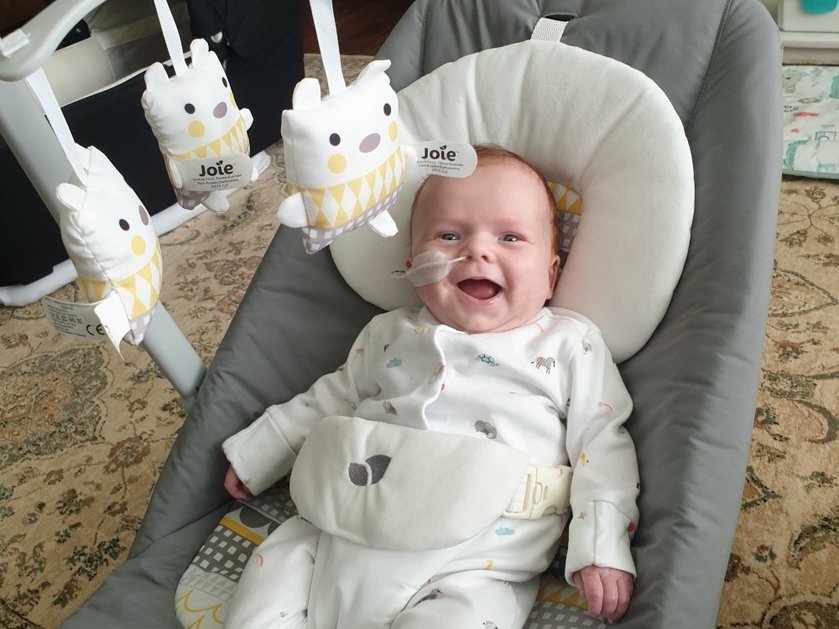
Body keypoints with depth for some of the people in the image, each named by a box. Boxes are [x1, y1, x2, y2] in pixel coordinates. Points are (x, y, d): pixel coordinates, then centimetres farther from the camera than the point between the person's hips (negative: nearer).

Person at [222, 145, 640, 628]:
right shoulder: (390, 333, 13)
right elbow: (331, 400, 24)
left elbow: (602, 440, 2)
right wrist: (255, 453, 27)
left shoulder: (570, 344, 3)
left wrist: (603, 547, -8)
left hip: (474, 571, -4)